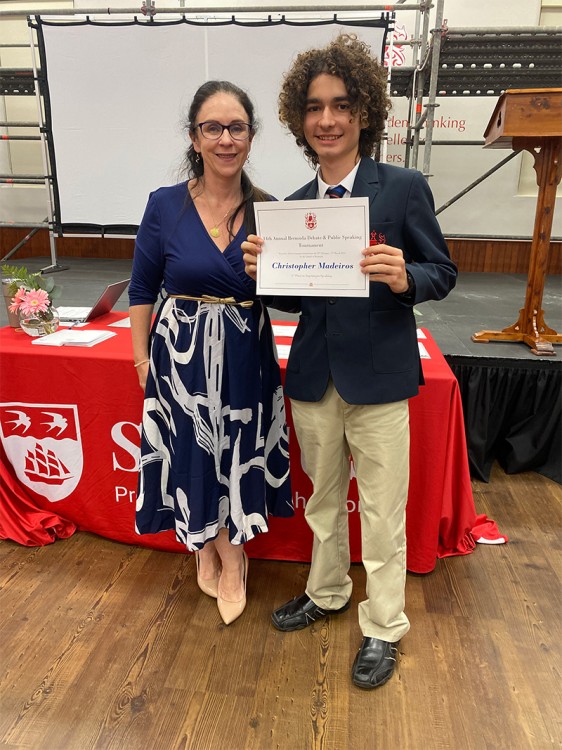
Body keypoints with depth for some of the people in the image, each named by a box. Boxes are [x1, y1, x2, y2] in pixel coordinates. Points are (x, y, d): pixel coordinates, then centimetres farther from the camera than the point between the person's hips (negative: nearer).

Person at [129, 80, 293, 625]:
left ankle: (228, 552, 39)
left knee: (239, 456, 12)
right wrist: (142, 357, 0)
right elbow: (142, 290, 1)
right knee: (193, 456, 13)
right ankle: (209, 548, 42)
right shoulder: (165, 206, -5)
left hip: (246, 358, 1)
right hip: (182, 355, 0)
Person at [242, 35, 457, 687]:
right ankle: (326, 593, 44)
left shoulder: (404, 187, -5)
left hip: (378, 378, -4)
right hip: (313, 377, 5)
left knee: (382, 512, 9)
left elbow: (443, 273, -3)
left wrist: (405, 278, -24)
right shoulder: (293, 206, 7)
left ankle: (383, 628, 32)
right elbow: (295, 299, 11)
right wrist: (263, 272, -9)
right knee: (322, 498, 20)